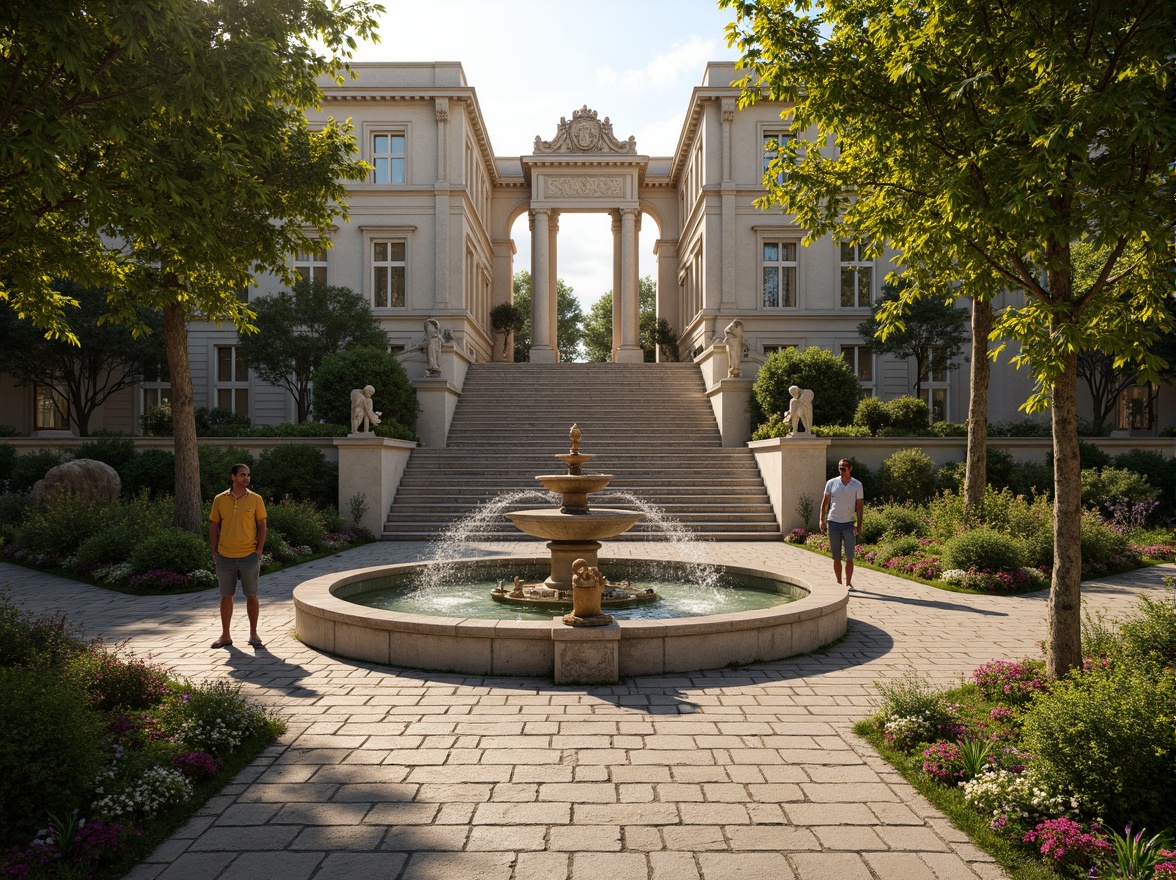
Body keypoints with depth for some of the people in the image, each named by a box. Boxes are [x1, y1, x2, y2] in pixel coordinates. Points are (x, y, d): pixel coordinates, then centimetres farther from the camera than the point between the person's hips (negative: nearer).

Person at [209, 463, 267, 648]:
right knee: (226, 596, 9)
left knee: (251, 595, 4)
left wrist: (258, 551, -6)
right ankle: (225, 636, 20)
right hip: (225, 557, 1)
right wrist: (214, 552, 1)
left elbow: (262, 526, 1)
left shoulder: (256, 499, -1)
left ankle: (253, 635, 15)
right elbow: (213, 527, 7)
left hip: (249, 556, -1)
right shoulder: (220, 500, 2)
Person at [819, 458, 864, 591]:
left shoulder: (857, 485, 0)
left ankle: (848, 583, 4)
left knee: (849, 557, -2)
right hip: (833, 523, 1)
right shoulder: (831, 483, 2)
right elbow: (825, 501, 8)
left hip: (849, 524, -1)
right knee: (836, 557, 7)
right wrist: (822, 519, 0)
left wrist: (859, 525, -6)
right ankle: (838, 582, 16)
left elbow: (860, 506, 1)